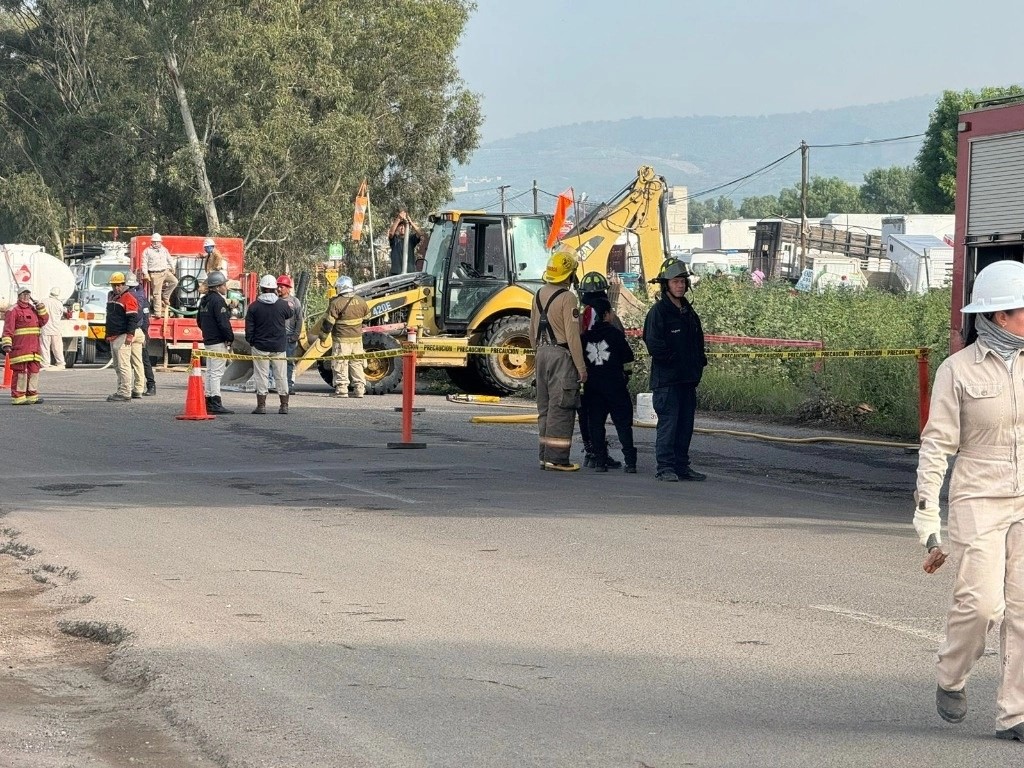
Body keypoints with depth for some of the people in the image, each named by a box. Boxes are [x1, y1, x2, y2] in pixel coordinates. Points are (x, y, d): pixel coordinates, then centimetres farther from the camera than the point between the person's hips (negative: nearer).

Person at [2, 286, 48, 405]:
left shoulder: (33, 309, 20)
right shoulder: (13, 311, -4)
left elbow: (43, 321, 16)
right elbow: (8, 329, -11)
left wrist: (41, 309, 3)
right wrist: (6, 344, -21)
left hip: (34, 346, 8)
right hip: (19, 347, -8)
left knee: (34, 369, 10)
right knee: (20, 371, -8)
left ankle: (32, 395, 18)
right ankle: (18, 397, -5)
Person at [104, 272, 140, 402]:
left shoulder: (128, 298, -10)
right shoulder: (111, 297, 19)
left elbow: (133, 318, -17)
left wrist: (130, 334, -24)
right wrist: (108, 335, 26)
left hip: (122, 337, -10)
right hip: (113, 337, 10)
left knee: (123, 365, -13)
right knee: (117, 366, 13)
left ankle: (125, 393, -15)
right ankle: (121, 391, 19)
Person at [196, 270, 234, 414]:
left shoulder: (204, 300, 15)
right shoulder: (217, 300, -16)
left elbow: (199, 320, 23)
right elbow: (223, 323, -21)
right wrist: (230, 339, -14)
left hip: (208, 341, 10)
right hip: (218, 342, -10)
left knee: (210, 372, 14)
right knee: (216, 373, -9)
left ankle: (208, 402, 17)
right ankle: (216, 404, -11)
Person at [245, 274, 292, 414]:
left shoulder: (254, 306, -7)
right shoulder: (283, 305, -6)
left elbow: (249, 328, -4)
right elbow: (289, 315, 16)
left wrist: (251, 342, 10)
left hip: (260, 346, -1)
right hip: (279, 347, 1)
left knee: (262, 376, 3)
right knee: (281, 376, 8)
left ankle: (261, 405, 1)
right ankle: (284, 405, 9)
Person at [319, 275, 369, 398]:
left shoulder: (336, 303, -14)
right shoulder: (361, 301, 3)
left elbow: (328, 322, -11)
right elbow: (367, 316, 19)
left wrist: (323, 336, -1)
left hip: (342, 340, -5)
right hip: (357, 338, 5)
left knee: (340, 364, 0)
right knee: (357, 363, 12)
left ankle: (341, 389, -3)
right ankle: (359, 389, 12)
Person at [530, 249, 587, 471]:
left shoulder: (539, 295, 11)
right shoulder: (567, 298, -14)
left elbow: (532, 330, 17)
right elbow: (572, 335, -17)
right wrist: (581, 367, -14)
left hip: (542, 353, 8)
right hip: (561, 355, -8)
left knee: (545, 407, 13)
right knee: (561, 407, -6)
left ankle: (545, 455, 16)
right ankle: (556, 458, -8)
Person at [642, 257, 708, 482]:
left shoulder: (688, 312, 16)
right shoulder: (658, 312, -8)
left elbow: (698, 341, 24)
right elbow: (654, 345, -16)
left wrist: (699, 362, 10)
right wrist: (673, 359, -15)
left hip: (688, 379, 8)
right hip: (666, 379, -8)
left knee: (686, 424, 10)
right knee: (668, 423, -7)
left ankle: (682, 465, 16)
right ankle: (665, 467, -4)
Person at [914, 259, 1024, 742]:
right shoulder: (958, 370, -5)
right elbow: (935, 447, -4)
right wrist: (930, 528, -7)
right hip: (979, 500, -4)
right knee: (981, 601, -15)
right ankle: (950, 679, 13)